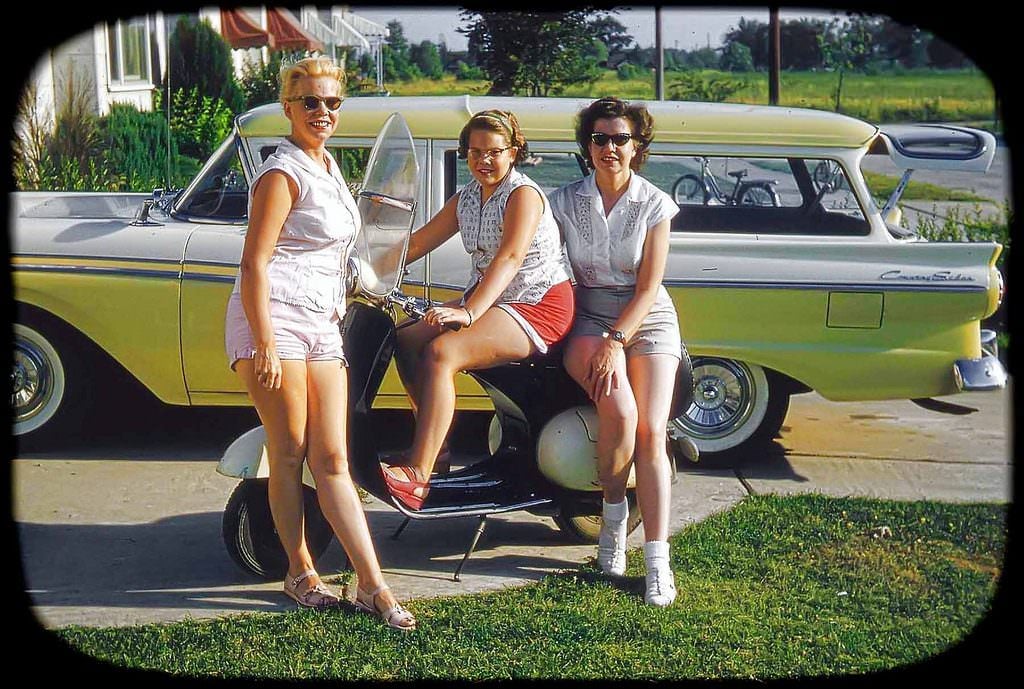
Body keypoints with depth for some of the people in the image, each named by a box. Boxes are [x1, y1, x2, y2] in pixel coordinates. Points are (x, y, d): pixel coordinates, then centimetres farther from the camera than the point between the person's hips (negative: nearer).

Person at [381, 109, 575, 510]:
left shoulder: (523, 194, -12)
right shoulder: (466, 198, 13)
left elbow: (509, 258, -27)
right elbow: (417, 243, 13)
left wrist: (469, 313, -39)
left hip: (539, 305, -9)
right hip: (488, 300, 9)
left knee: (441, 353, -28)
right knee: (406, 341, -7)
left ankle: (417, 475, -31)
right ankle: (434, 444, 3)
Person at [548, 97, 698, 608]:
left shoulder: (654, 205, -1)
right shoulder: (565, 201, 2)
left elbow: (648, 287, -6)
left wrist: (616, 341, -19)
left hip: (646, 320, 0)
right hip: (588, 319, 0)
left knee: (651, 432, -16)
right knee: (620, 413, -28)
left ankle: (658, 562, -15)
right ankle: (613, 517, -4)